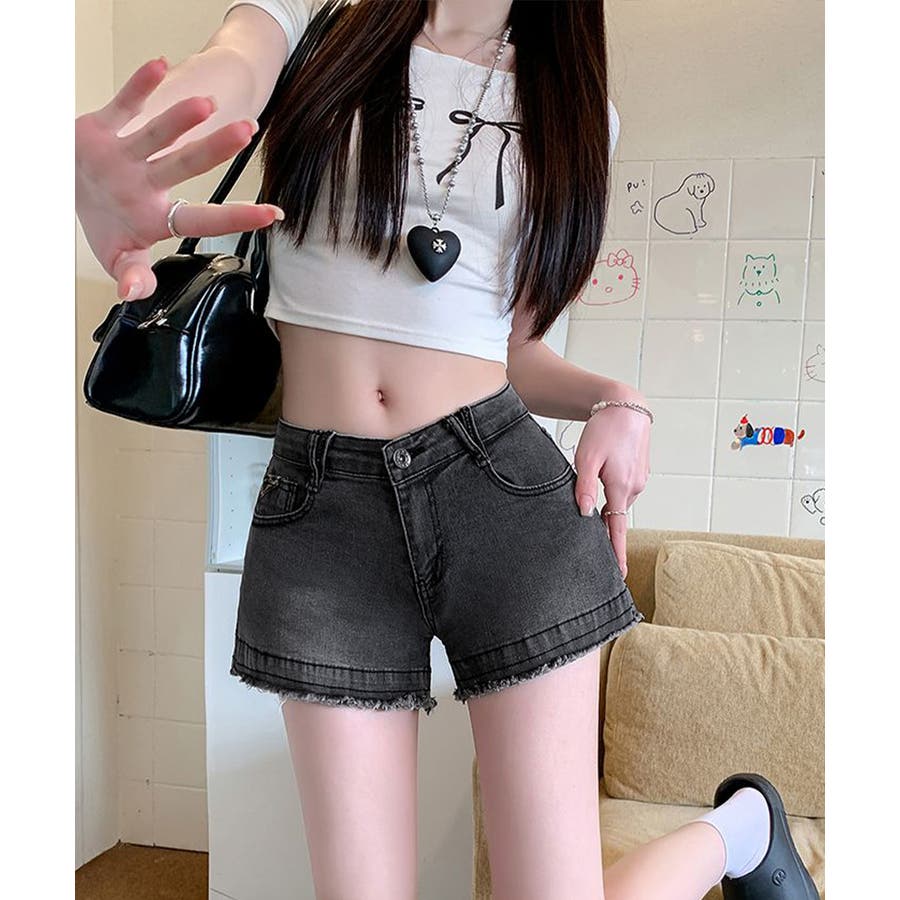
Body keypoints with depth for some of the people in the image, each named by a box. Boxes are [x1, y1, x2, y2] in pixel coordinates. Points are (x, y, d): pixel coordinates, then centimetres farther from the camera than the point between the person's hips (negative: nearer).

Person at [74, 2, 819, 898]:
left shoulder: (574, 107, 14)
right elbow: (217, 78, -15)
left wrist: (615, 402, -3)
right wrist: (103, 149, -38)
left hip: (503, 488, 0)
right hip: (319, 508, 1)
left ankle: (740, 826, 34)